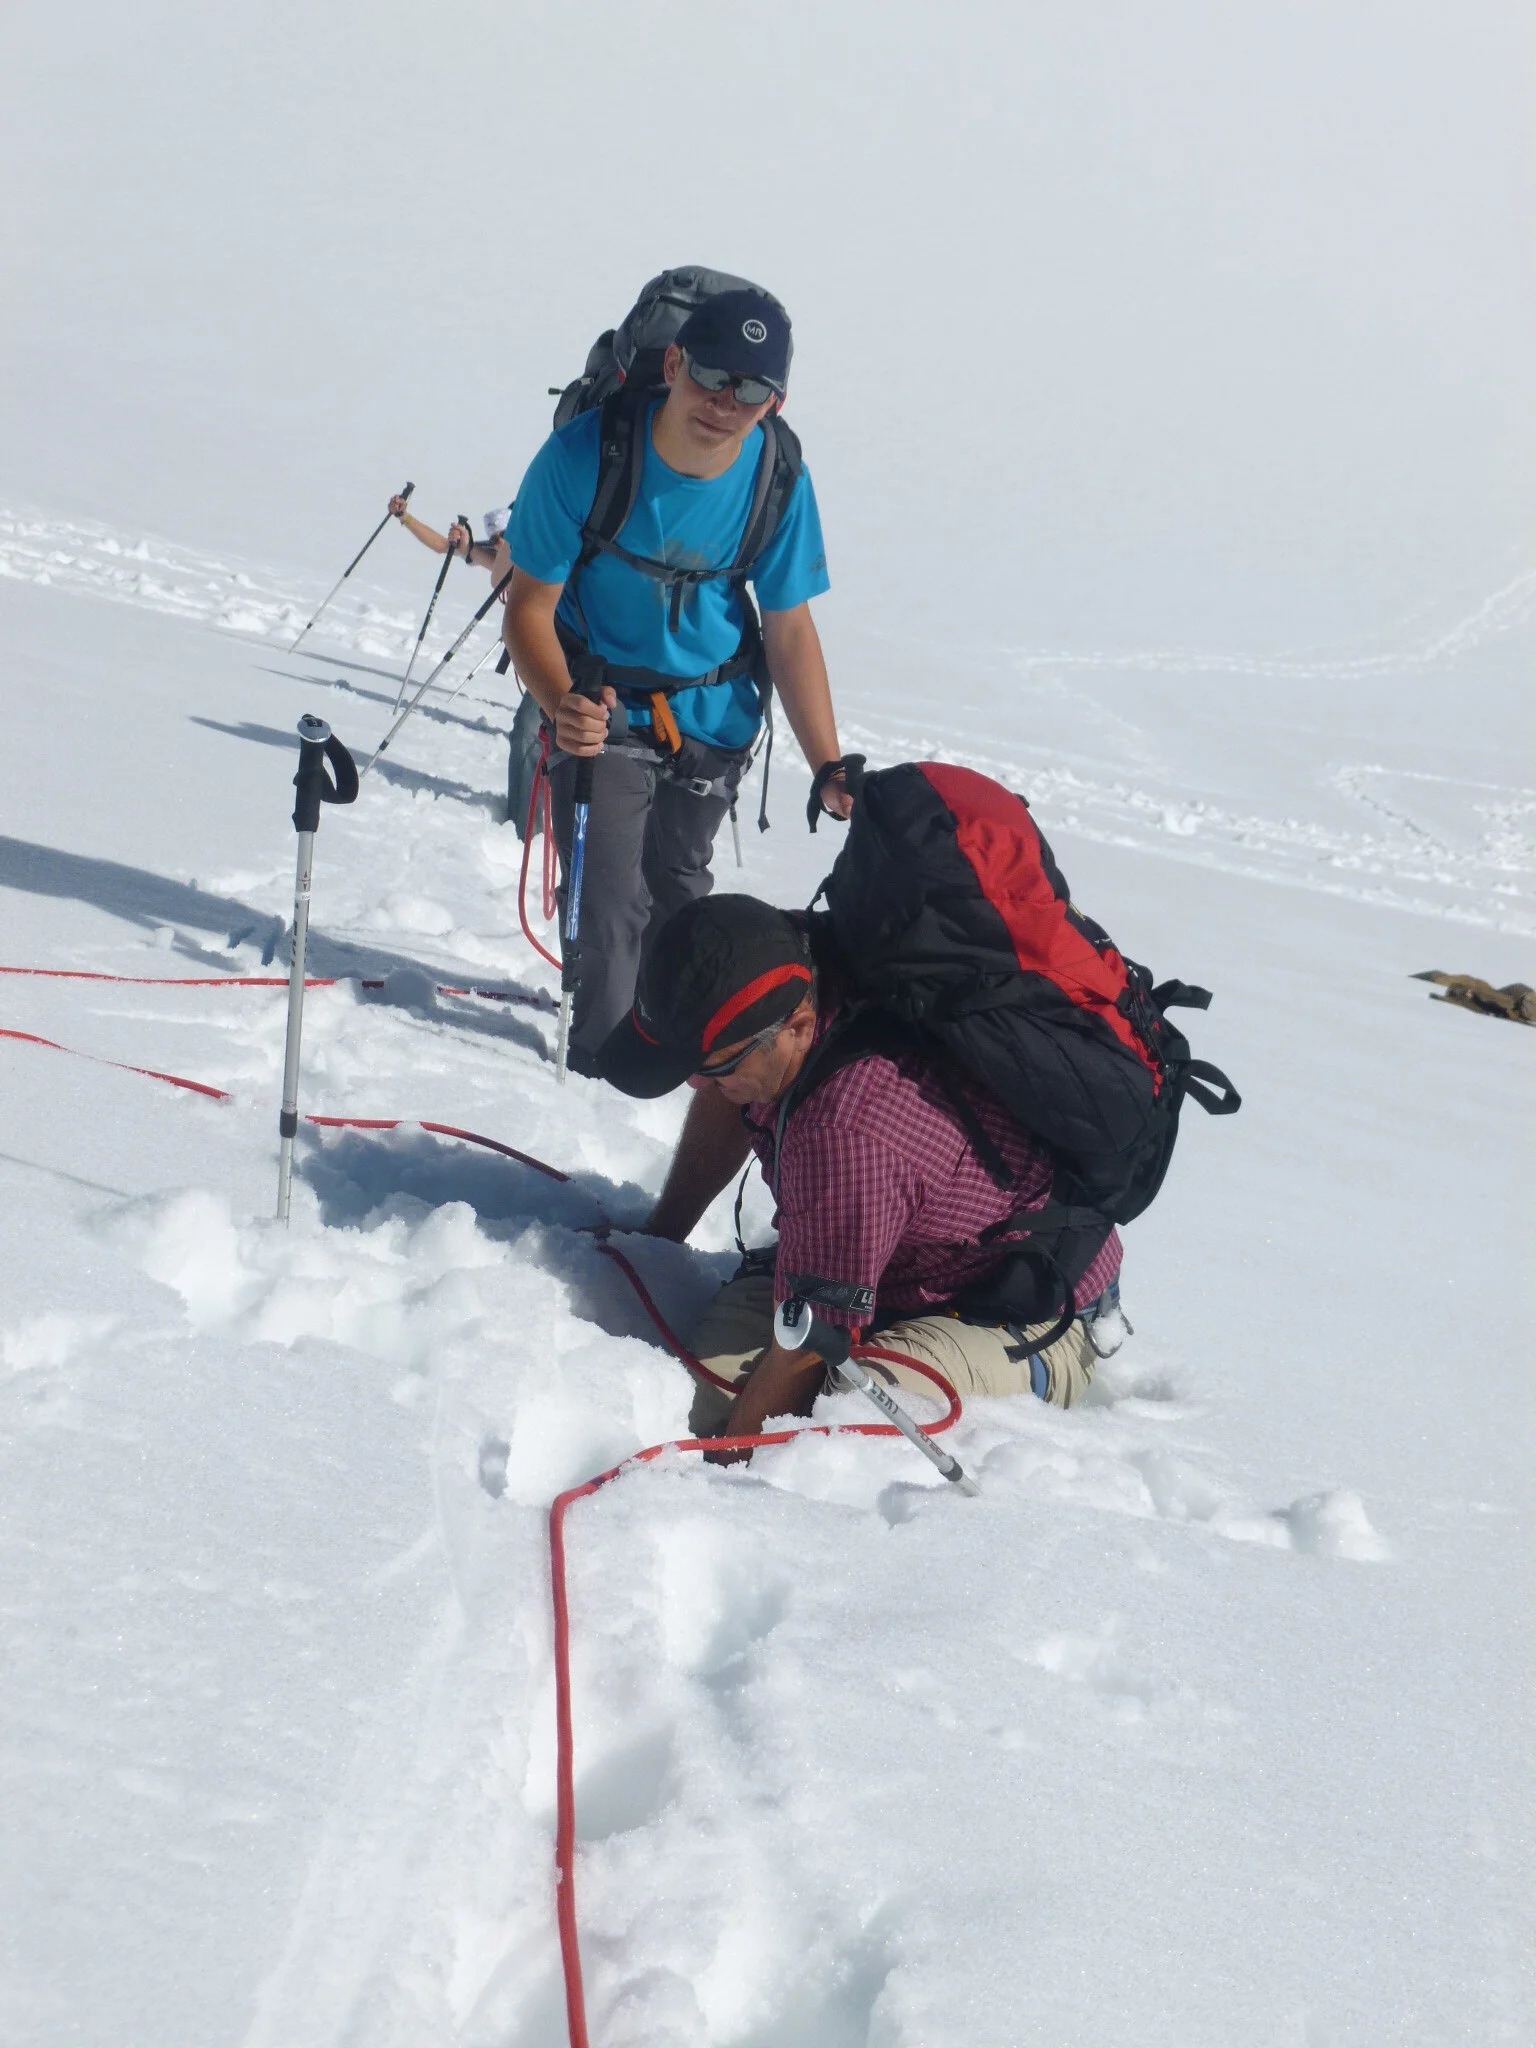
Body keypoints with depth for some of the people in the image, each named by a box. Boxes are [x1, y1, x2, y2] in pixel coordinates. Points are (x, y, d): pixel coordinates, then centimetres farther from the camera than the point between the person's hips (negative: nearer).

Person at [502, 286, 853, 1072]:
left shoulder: (779, 478, -18)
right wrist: (562, 704, -39)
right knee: (611, 904, -12)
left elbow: (789, 630, -7)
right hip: (603, 703, -3)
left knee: (679, 887, 17)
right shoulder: (585, 454, -26)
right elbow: (530, 605, -20)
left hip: (714, 709, 3)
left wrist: (829, 768, -12)